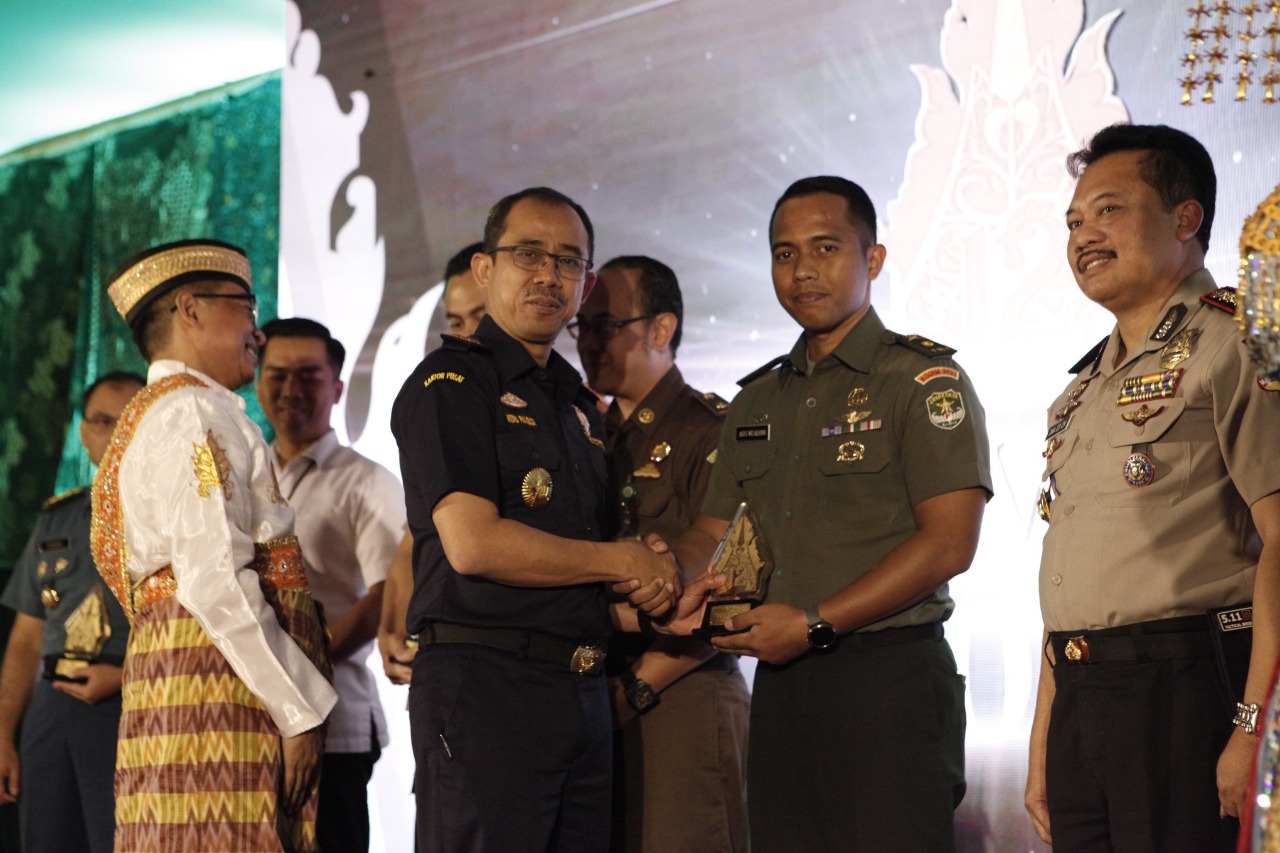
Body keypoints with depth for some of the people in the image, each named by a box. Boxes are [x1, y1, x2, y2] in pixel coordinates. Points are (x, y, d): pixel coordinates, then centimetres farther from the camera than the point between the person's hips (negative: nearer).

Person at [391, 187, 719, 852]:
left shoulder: (576, 403, 21)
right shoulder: (451, 382, -5)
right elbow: (472, 544, -17)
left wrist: (657, 610, 4)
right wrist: (626, 561, -6)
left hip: (582, 693, 8)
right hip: (483, 686, -8)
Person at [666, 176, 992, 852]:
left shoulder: (924, 381, -2)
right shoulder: (757, 401, 19)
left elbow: (948, 543, -12)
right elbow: (712, 532, 20)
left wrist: (816, 625, -15)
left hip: (889, 675, -6)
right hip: (780, 684, 6)